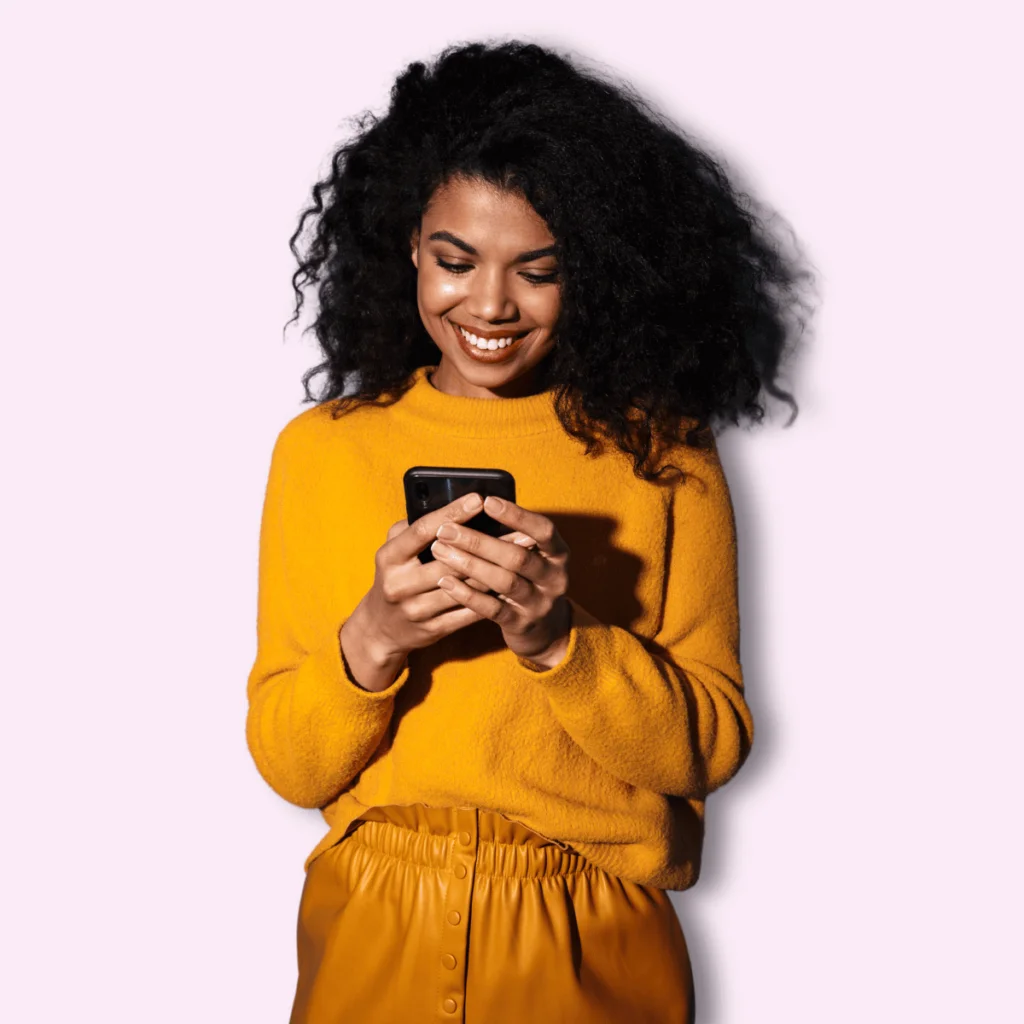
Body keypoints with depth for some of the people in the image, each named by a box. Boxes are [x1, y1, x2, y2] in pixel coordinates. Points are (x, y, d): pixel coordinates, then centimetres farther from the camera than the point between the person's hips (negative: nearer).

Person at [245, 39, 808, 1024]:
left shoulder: (662, 454, -5)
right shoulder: (320, 447, -2)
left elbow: (710, 747, -7)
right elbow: (286, 764, -3)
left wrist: (560, 639, -22)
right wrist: (369, 641, -22)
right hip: (370, 941, 1)